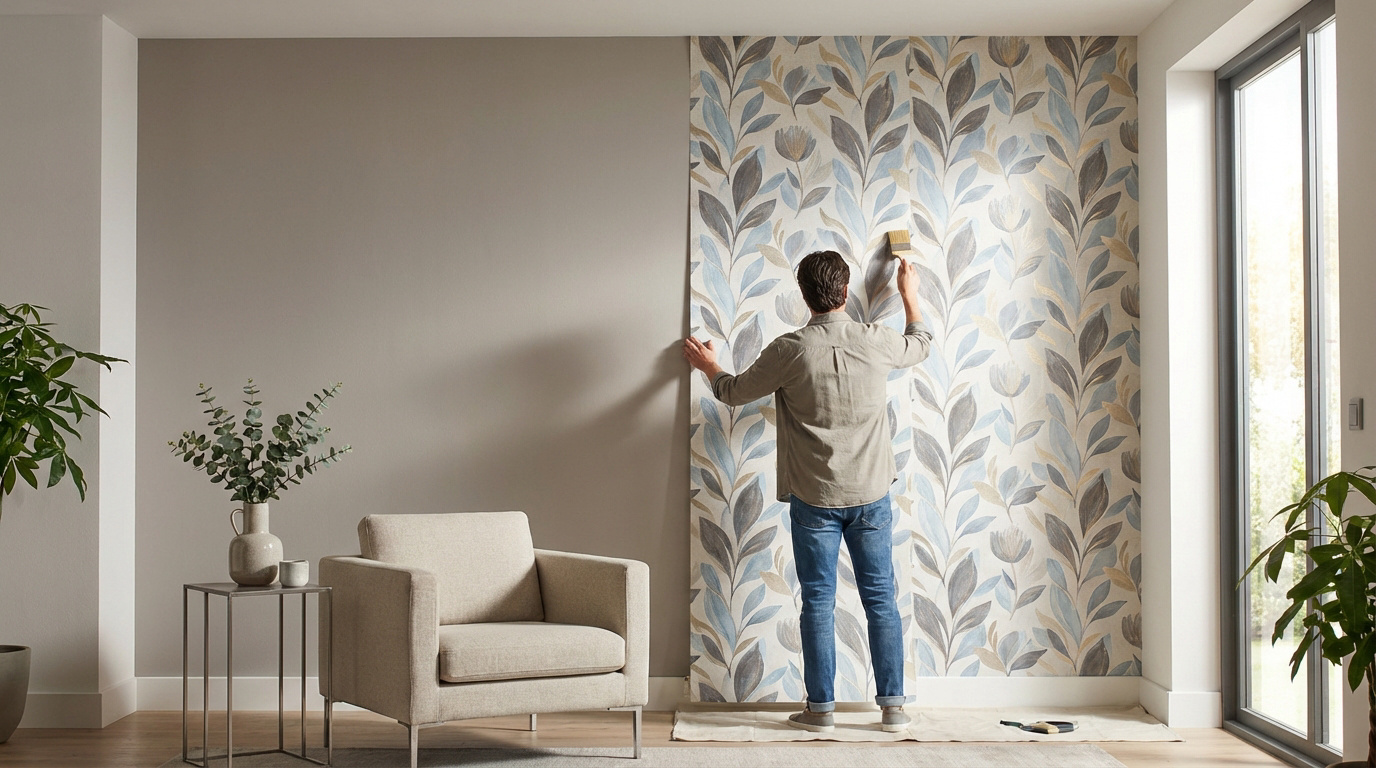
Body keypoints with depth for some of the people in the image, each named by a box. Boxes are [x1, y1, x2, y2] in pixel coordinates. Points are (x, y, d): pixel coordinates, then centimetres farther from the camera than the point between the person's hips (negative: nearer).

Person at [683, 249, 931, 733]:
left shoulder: (790, 350, -11)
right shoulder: (876, 342, -5)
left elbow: (734, 392, 5)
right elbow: (921, 344, 20)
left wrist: (708, 366, 27)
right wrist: (909, 294, 36)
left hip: (814, 498, -2)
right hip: (871, 494, 2)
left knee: (818, 603, 5)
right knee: (881, 600, 7)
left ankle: (820, 708, 9)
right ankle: (893, 707, 10)